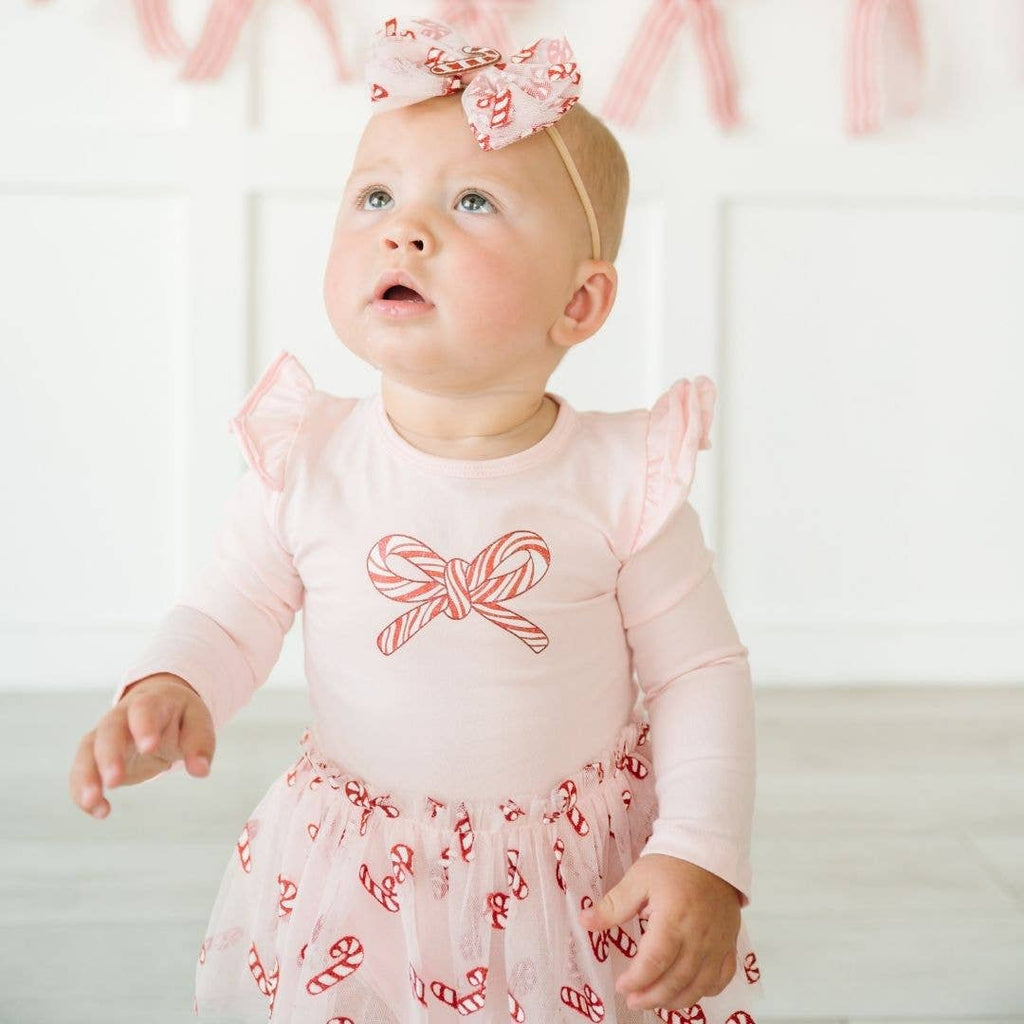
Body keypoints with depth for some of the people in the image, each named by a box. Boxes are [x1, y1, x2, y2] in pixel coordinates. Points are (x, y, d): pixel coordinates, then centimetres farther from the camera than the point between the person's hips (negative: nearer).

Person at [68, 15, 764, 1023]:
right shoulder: (305, 463, -11)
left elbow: (698, 673, -8)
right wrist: (167, 690, -20)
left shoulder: (622, 480, -16)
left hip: (584, 877, -1)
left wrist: (702, 856, -17)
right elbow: (227, 615, 1)